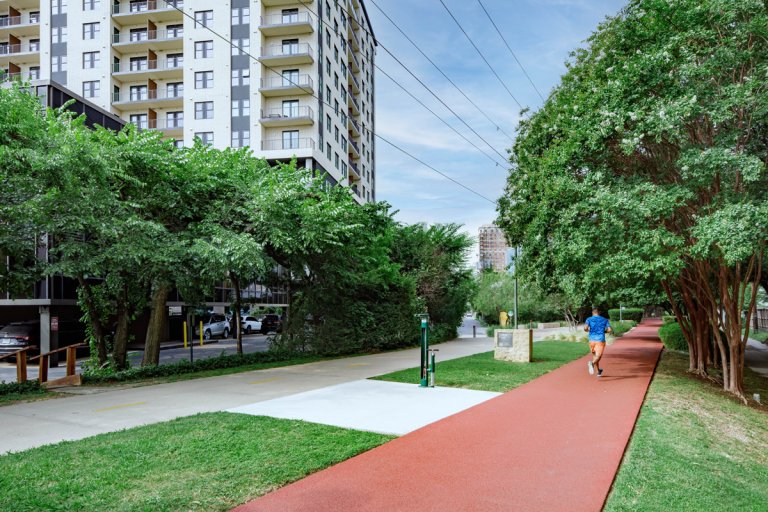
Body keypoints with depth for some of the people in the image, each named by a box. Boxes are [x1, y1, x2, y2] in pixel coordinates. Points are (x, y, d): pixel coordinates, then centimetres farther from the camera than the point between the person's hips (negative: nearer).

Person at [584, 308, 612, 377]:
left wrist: (588, 330, 11)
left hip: (592, 340, 2)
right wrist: (604, 331, 18)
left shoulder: (589, 319, 5)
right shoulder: (605, 320, 9)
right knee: (598, 356, -13)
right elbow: (609, 329, -2)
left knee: (595, 355, 21)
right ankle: (592, 363, -45)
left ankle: (599, 371, 32)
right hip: (600, 340, -2)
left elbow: (585, 328, -12)